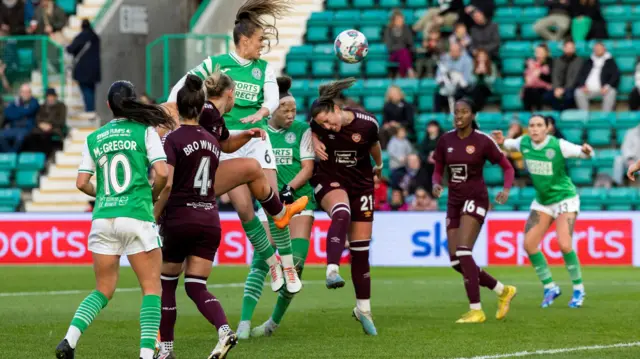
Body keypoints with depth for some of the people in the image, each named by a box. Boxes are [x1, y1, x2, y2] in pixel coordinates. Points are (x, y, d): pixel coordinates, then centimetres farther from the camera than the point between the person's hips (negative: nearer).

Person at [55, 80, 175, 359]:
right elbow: (162, 173, -8)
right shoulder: (145, 131, 1)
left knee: (103, 290, 14)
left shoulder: (94, 138, 11)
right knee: (152, 288, 5)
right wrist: (153, 196, 12)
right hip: (137, 217, -4)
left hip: (103, 218, 4)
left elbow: (82, 182, 8)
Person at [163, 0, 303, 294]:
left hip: (256, 138, 1)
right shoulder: (216, 64, 2)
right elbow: (183, 85, 9)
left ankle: (288, 266, 0)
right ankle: (271, 262, 9)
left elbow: (273, 98, -8)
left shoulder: (265, 68, 7)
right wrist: (171, 106, -6)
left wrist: (262, 112, -28)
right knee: (244, 208, -7)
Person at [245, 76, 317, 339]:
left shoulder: (302, 130, 1)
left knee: (296, 261, -11)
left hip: (299, 199, 0)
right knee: (261, 260, -13)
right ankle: (244, 324, -18)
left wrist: (290, 189, -16)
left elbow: (307, 168, -3)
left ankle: (275, 322, 5)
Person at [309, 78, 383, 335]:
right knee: (342, 214, -38)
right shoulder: (319, 124, -17)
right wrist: (315, 141, -15)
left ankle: (363, 308, 16)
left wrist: (379, 166, 22)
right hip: (329, 178, -1)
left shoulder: (367, 124, -19)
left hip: (361, 182, 1)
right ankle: (332, 271, -49)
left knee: (361, 248, 4)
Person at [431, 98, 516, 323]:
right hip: (454, 202, 6)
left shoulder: (482, 141, -8)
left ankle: (476, 310, -17)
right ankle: (503, 291, 21)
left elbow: (507, 167, 0)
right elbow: (438, 170, 14)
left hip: (475, 199, -6)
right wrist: (436, 184, -9)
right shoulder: (446, 140, 4)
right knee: (456, 261, 2)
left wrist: (506, 190, -18)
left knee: (463, 252, -21)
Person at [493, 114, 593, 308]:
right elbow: (510, 144, 13)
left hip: (565, 199, -6)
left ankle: (578, 289, 0)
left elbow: (583, 152, -20)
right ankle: (550, 287, 12)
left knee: (564, 244, -20)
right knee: (529, 244, -4)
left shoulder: (558, 145, -21)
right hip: (542, 201, 6)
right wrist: (501, 141, -10)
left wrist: (587, 151, -44)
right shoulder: (524, 143, -7)